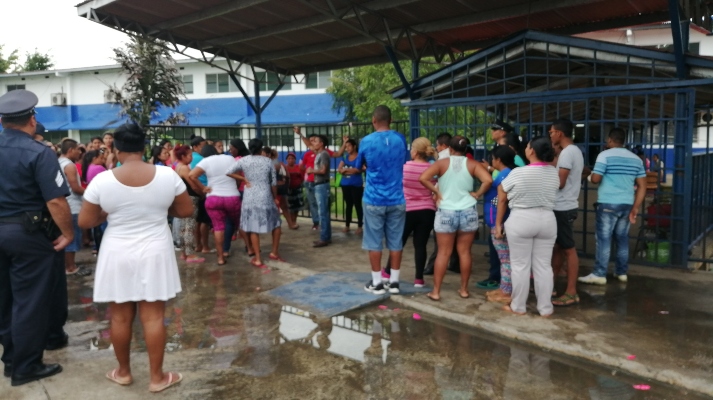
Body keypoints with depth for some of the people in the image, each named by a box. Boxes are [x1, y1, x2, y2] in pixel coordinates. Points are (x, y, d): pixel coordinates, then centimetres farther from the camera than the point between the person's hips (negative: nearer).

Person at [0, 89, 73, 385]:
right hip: (27, 234, -7)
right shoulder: (39, 152, -16)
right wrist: (68, 233, -11)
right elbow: (56, 201, -23)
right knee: (30, 302, 4)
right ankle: (25, 367, 14)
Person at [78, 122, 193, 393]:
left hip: (118, 256, 0)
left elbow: (85, 221, -3)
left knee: (120, 317, 14)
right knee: (153, 317, 7)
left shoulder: (102, 180, -11)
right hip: (154, 254, 0)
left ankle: (123, 372, 31)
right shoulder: (167, 175, -10)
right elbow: (186, 211, 0)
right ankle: (157, 377, 16)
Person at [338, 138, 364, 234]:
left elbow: (360, 169, -15)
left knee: (357, 205, 0)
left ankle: (359, 226, 7)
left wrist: (346, 169, -7)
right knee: (348, 205, 12)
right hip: (345, 184, 5)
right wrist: (352, 171, -11)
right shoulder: (345, 157, 12)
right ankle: (347, 225, 18)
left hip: (356, 185, -5)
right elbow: (339, 168, 5)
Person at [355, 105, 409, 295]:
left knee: (374, 243, 6)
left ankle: (377, 283, 11)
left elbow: (358, 167, 10)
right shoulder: (400, 139, 1)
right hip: (397, 199, 3)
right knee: (396, 242, 8)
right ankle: (394, 282, 13)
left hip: (374, 199, -2)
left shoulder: (366, 141, -7)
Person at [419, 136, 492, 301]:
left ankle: (436, 291, 8)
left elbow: (423, 178, -14)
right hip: (468, 212, 1)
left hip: (446, 212, -1)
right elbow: (488, 180, -14)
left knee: (443, 253, 4)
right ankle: (464, 289, 18)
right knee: (464, 252, 9)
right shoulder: (472, 164, 1)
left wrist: (437, 191, -4)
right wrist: (477, 194, -1)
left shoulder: (442, 163, -2)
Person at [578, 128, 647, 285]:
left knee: (603, 239, -4)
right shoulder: (636, 159, 13)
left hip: (608, 204, -6)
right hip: (627, 204, 6)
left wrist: (590, 176, 11)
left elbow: (595, 179, -13)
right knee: (622, 239, 13)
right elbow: (642, 186, 10)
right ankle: (622, 272, 20)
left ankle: (599, 274, -3)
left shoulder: (605, 155, -5)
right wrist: (635, 208, 10)